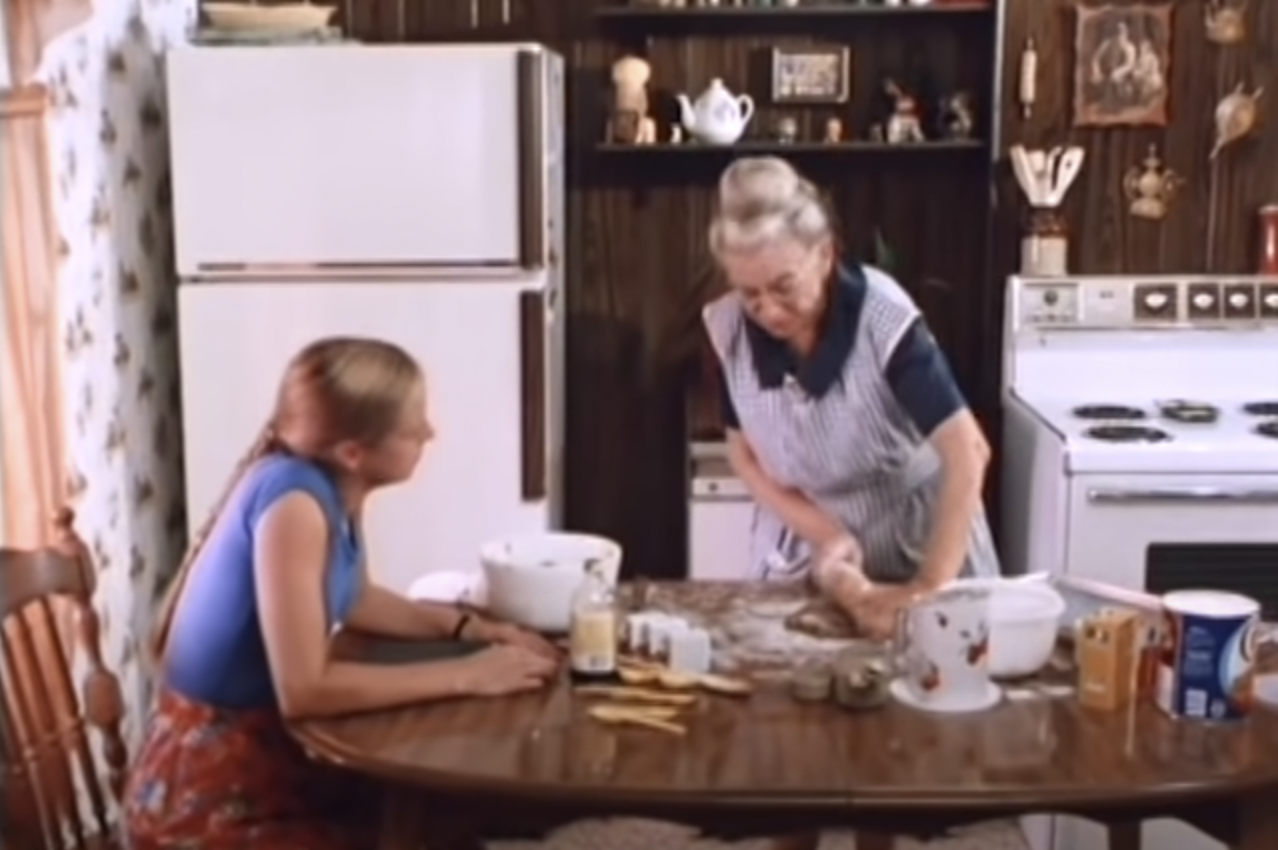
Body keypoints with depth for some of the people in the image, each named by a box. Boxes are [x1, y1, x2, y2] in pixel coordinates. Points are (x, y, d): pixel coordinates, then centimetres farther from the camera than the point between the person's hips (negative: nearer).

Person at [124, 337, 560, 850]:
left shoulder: (335, 486, -2)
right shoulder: (294, 499, -25)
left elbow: (353, 600, 16)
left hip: (265, 756, 7)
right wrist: (466, 676, -22)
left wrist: (469, 628, 1)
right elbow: (305, 689, -29)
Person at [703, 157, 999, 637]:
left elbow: (968, 453, -30)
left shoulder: (883, 319, -28)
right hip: (802, 550, 3)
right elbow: (744, 456, -4)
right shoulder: (727, 328, -15)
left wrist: (927, 589, -35)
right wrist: (826, 536, -17)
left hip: (913, 543, -3)